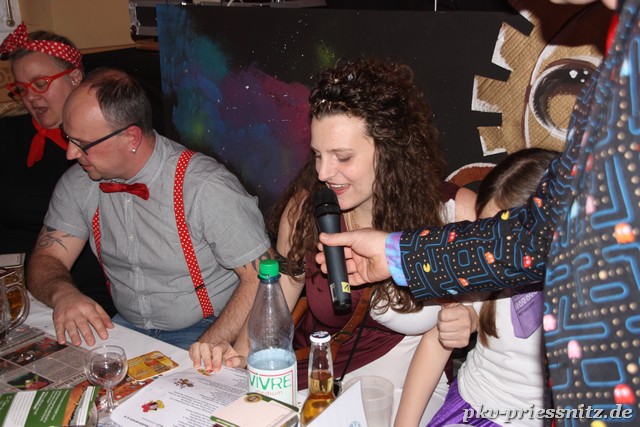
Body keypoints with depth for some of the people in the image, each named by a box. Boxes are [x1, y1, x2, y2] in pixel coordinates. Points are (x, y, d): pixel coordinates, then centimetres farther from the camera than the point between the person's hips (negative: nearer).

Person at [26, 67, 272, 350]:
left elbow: (263, 277, -19)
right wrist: (62, 294, -20)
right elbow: (46, 259, 4)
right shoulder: (78, 184, -3)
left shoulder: (206, 188, -21)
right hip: (125, 328, 5)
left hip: (204, 332, -4)